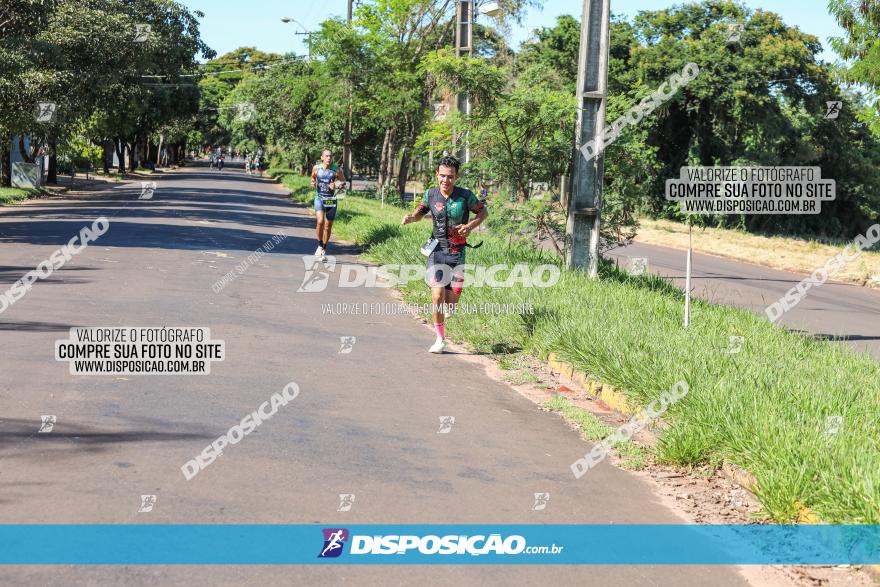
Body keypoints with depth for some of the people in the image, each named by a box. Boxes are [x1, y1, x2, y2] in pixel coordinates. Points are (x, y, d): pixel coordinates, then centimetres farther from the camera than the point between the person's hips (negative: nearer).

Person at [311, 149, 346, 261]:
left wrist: (336, 186, -15)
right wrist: (313, 183, -2)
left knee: (328, 226, 6)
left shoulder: (336, 170, -6)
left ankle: (324, 251, 22)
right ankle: (320, 246, -5)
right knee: (320, 221, -23)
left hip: (331, 200, 0)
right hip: (319, 198, 0)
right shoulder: (316, 168, -1)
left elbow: (343, 181, 4)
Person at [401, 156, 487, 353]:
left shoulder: (465, 195, -8)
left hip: (457, 251, -1)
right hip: (437, 250, 1)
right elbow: (420, 212, 15)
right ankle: (440, 338, 4)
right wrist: (411, 217, -8)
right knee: (437, 296, -12)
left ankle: (449, 306, 38)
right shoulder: (430, 194, -2)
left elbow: (483, 212, 6)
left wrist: (470, 226, -11)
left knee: (452, 298, -4)